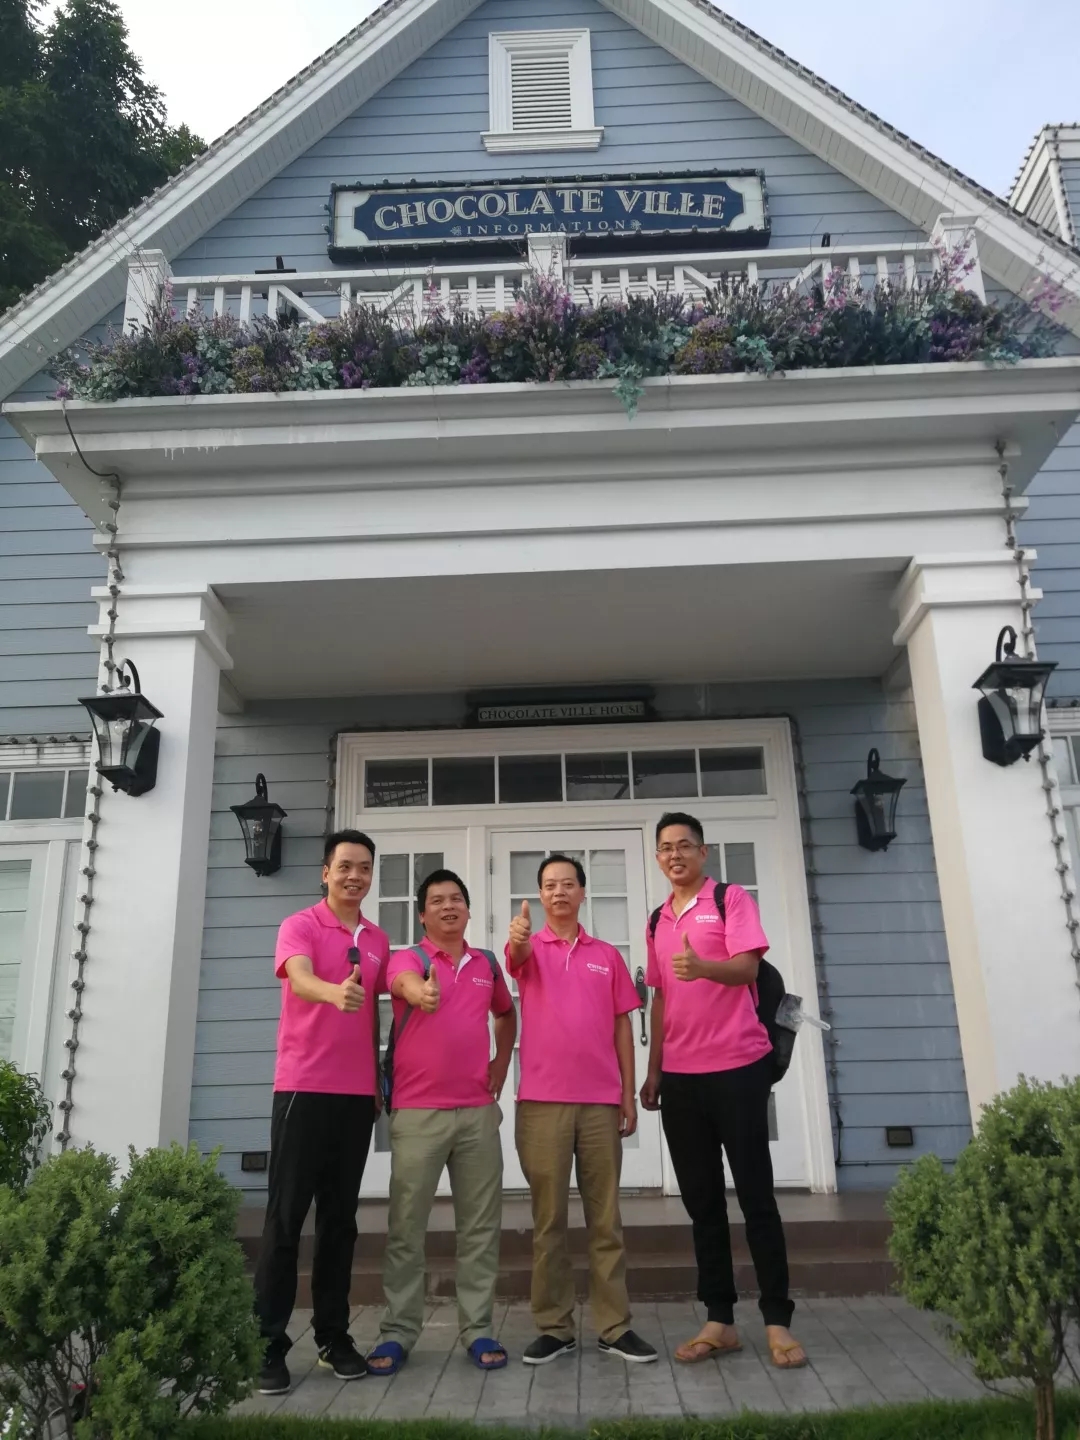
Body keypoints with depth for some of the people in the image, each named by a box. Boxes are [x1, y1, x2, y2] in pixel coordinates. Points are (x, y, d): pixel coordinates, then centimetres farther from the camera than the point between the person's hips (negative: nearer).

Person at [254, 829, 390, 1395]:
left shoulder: (379, 940, 11)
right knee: (285, 1217, -1)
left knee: (340, 1219, 10)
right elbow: (300, 978, -25)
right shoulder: (299, 926, -5)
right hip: (303, 1090, -5)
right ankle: (268, 1345, 8)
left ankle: (334, 1338, 19)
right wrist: (336, 992, -47)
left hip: (357, 1095, 5)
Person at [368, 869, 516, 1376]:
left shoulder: (488, 964, 11)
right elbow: (406, 984, -28)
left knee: (480, 1224, 6)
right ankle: (397, 1331, 13)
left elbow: (506, 1013, 28)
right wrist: (420, 992, -52)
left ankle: (477, 1328, 17)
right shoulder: (407, 958, -2)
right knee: (406, 1225, 2)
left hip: (479, 1111, 4)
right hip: (417, 1112, -3)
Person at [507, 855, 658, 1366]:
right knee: (548, 1219, 5)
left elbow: (622, 1026, 11)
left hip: (601, 1100, 2)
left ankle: (615, 1327, 15)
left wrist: (629, 1093, 5)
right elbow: (517, 955, -21)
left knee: (606, 1216, 7)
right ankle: (554, 1328, 14)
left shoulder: (607, 955, 11)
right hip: (541, 1100, -2)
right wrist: (518, 935, -46)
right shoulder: (529, 948, 5)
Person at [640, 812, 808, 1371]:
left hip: (737, 1067, -5)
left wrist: (702, 966, -38)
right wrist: (653, 1072, 13)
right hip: (680, 1076, 6)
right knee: (701, 1200, 9)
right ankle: (719, 1320, 17)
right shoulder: (658, 921, 14)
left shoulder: (732, 900, -3)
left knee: (755, 1194, 0)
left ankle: (777, 1321, 9)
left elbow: (746, 968, -17)